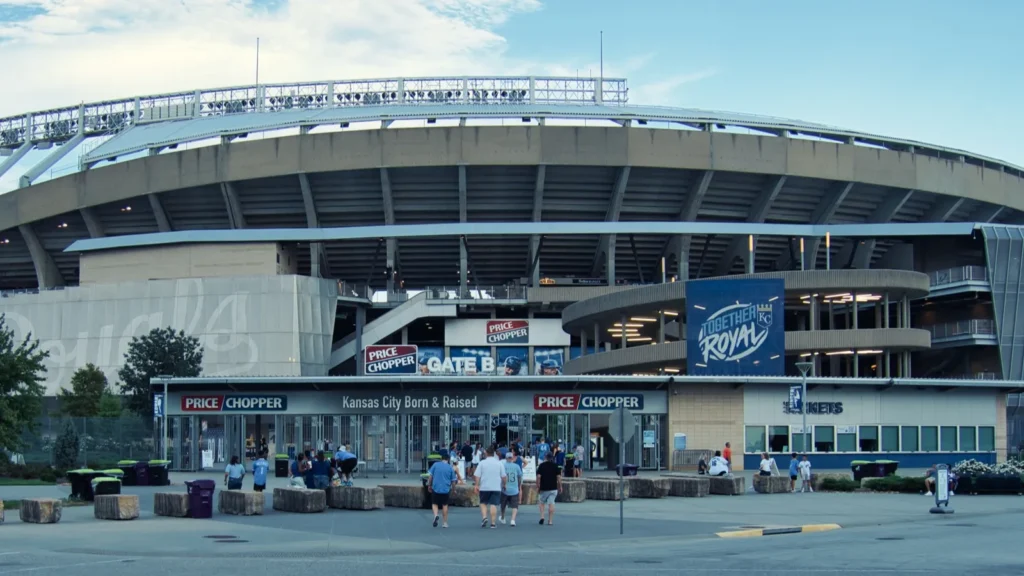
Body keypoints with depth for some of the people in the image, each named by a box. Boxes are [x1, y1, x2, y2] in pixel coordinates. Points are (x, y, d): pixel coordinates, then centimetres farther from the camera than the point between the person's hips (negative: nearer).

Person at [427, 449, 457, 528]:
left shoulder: (435, 465, -3)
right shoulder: (450, 468, -2)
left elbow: (430, 476, -3)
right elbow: (453, 481, 1)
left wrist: (429, 485, 9)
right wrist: (453, 487, 19)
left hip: (435, 488, -1)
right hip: (446, 489, 1)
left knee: (434, 504, 13)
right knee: (445, 505, 14)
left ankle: (435, 515, -15)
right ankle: (445, 523, 15)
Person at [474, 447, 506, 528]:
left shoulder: (482, 463, 0)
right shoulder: (499, 463, 4)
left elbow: (477, 475, -3)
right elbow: (503, 476, 5)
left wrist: (477, 485, 2)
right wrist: (504, 485, 18)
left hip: (484, 487, 0)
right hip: (496, 487, 0)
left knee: (483, 503, 14)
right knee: (493, 504, 0)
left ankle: (484, 517, -7)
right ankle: (493, 523, -4)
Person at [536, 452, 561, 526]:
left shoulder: (541, 466, -2)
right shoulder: (555, 466, 2)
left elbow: (538, 477, -8)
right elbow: (559, 477, -1)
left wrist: (538, 487, -2)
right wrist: (560, 487, 7)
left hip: (543, 488, -1)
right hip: (553, 488, 1)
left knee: (541, 503, 15)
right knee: (551, 504, 1)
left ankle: (542, 517, -2)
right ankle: (550, 521, -2)